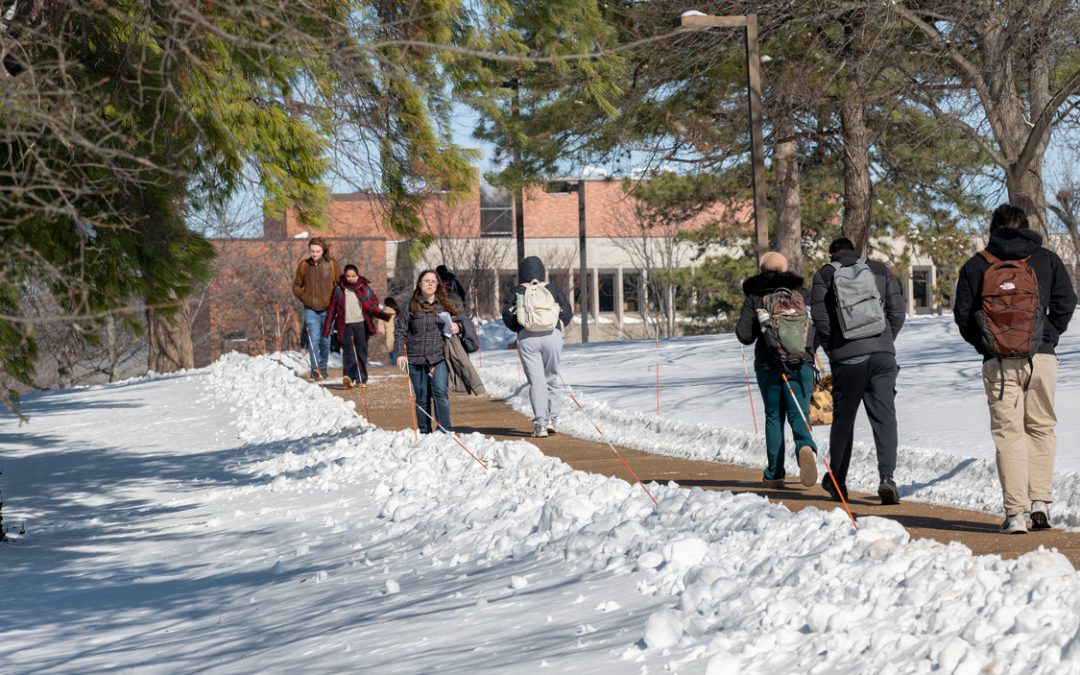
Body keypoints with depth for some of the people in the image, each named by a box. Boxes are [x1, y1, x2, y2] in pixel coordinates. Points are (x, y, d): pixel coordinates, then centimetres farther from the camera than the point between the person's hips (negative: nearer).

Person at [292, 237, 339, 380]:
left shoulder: (331, 265, -1)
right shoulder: (303, 265, 3)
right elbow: (296, 286, 14)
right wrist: (304, 298, 1)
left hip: (327, 309, 0)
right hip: (311, 310, 0)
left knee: (326, 341, 7)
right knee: (314, 340, -8)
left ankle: (323, 367, 22)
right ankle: (315, 369, -6)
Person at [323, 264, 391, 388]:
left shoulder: (364, 288, 7)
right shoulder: (339, 289, 7)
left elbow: (372, 307, 6)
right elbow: (331, 309, 9)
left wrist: (384, 316, -12)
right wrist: (327, 328, 6)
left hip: (361, 323, 1)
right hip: (346, 325, -1)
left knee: (362, 351, 3)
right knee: (348, 350, -12)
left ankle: (362, 379, 10)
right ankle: (348, 376, -23)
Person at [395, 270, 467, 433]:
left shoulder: (447, 304, 9)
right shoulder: (410, 307, 4)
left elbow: (460, 319, 24)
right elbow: (400, 330, 5)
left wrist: (457, 327, 0)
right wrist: (400, 353, -4)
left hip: (439, 357, 0)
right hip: (416, 359, 0)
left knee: (440, 392, -15)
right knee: (422, 398, 6)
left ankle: (444, 431, -11)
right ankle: (424, 433, 14)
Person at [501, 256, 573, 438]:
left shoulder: (517, 291, 5)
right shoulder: (554, 290, 8)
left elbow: (507, 315, -3)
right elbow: (567, 312, 4)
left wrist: (519, 329, 12)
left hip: (527, 339, -1)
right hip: (552, 336, 1)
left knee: (535, 380, -2)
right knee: (551, 378, 14)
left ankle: (540, 424, -9)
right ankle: (552, 418, 5)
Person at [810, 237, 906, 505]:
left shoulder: (824, 275, 5)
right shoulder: (880, 270, 10)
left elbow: (820, 318, -3)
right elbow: (897, 311, 5)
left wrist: (832, 350, 9)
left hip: (847, 359, -1)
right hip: (883, 356, 1)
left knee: (843, 419, 12)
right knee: (885, 417, -2)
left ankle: (836, 482, 23)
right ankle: (886, 477, -19)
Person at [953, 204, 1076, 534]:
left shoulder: (975, 265, 7)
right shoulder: (1046, 259, 8)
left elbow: (962, 314, 4)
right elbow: (1066, 302, 5)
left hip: (997, 364, 0)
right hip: (1041, 358, 1)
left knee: (1008, 433, 1)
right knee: (1041, 428, 13)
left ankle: (1015, 512, -6)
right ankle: (1041, 501, 3)